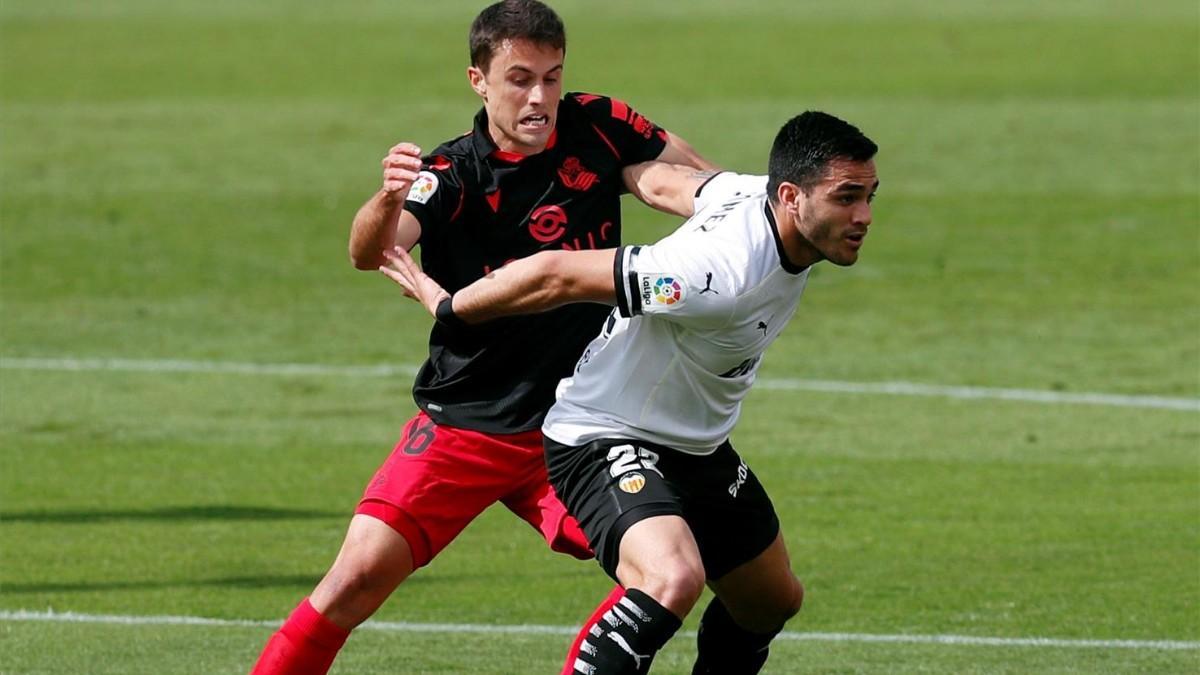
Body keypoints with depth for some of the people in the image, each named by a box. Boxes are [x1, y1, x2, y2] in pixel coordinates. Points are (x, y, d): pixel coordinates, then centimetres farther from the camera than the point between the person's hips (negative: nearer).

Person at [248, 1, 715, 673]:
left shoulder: (597, 128, -3)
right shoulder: (454, 174, -12)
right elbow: (368, 253, -29)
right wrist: (388, 199, -51)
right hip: (464, 423, -3)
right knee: (362, 573, -15)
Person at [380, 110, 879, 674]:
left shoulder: (759, 193, -9)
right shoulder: (724, 274, -36)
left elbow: (663, 179, 11)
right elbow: (555, 273, -29)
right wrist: (449, 307, -14)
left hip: (694, 446, 10)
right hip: (604, 438, -10)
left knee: (774, 601, 20)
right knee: (674, 579, -36)